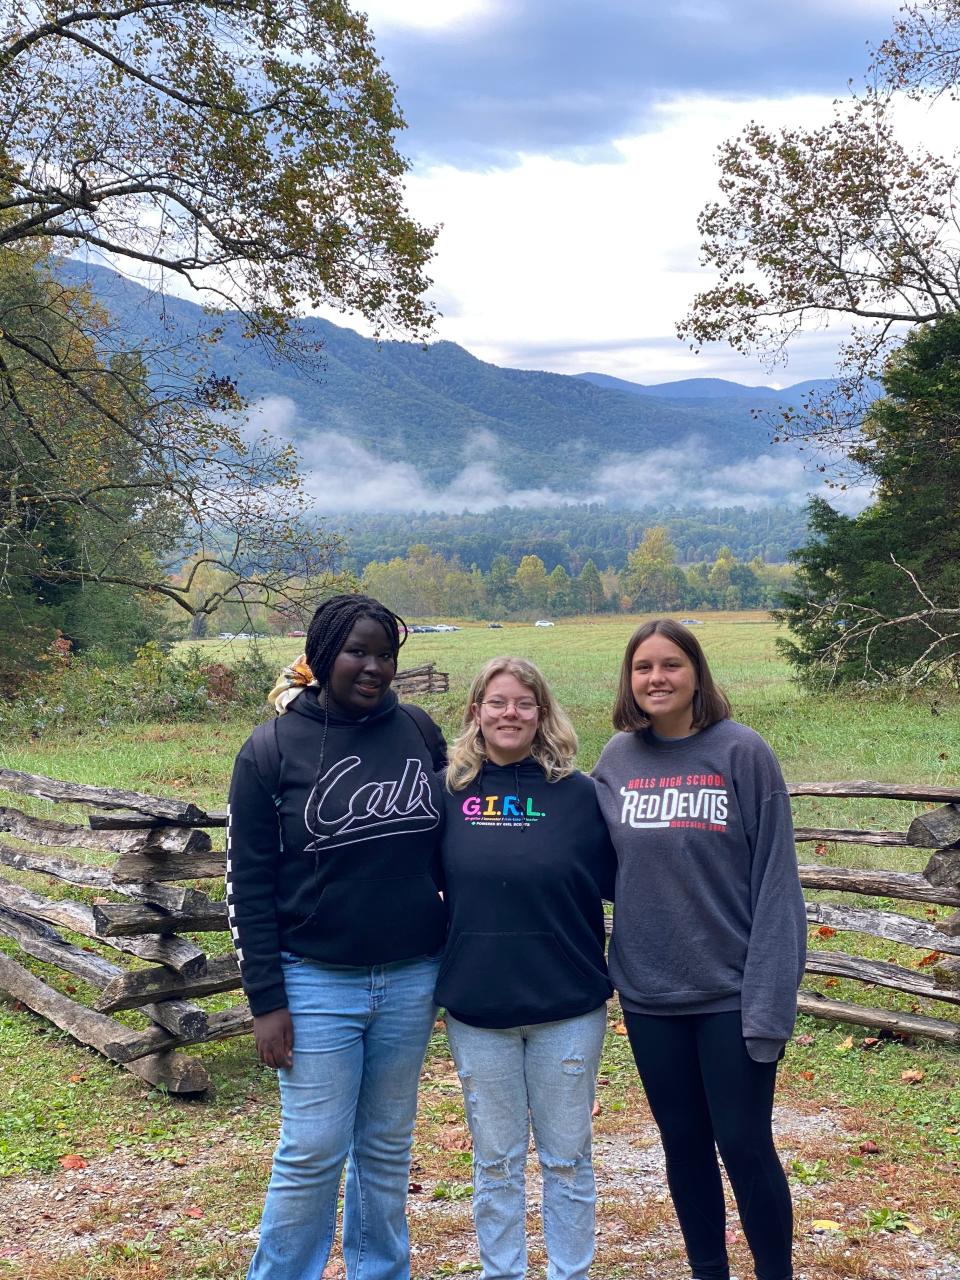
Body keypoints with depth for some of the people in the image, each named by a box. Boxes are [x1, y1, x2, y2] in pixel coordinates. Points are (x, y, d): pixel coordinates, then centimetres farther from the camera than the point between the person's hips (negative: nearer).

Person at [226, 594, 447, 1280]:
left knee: (387, 1144, 16)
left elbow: (449, 846, 9)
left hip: (411, 978, 3)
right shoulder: (271, 749, -7)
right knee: (314, 1151, 3)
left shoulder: (420, 732, 1)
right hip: (317, 983, -3)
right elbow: (249, 884, -5)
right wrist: (266, 1000, -8)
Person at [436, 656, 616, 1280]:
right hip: (476, 1013, 1)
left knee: (567, 1159, 12)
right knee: (496, 1164, 13)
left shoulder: (580, 794, -5)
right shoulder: (450, 793, -1)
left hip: (569, 1008, -1)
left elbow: (620, 888, 2)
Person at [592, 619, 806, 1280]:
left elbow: (774, 880, -11)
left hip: (729, 991, -3)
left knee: (744, 1145, 5)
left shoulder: (742, 752, -9)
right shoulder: (616, 760, 2)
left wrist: (769, 997, -15)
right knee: (684, 1143, 16)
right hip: (648, 992, 4)